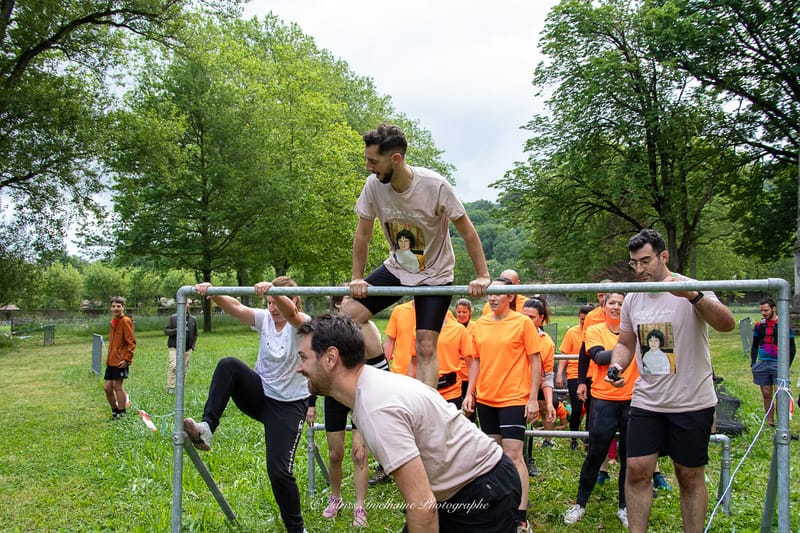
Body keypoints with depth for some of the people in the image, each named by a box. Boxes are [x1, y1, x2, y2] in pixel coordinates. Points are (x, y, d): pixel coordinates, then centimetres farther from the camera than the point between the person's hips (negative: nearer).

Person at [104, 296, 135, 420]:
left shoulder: (125, 321, -11)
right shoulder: (113, 321, 14)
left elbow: (131, 342, -15)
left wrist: (127, 359, -19)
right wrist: (108, 357, 19)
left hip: (120, 361, -8)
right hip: (111, 361, 8)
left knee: (117, 385, -4)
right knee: (107, 387, 9)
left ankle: (122, 413, 7)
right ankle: (115, 411, 25)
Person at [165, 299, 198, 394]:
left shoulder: (193, 319, 13)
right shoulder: (173, 317, 3)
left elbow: (195, 334, 19)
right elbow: (166, 331, 1)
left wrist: (193, 346, 8)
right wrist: (176, 330, -15)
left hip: (187, 349, 3)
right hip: (175, 347, -3)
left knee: (184, 369, 3)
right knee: (173, 366, -16)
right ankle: (170, 387, -11)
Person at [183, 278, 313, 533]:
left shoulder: (302, 325, -14)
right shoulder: (264, 318, -1)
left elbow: (289, 313, -39)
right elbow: (235, 307, -18)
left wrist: (273, 290, -59)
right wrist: (212, 293, -37)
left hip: (289, 406, -4)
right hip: (260, 394, 4)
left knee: (279, 471, -13)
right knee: (228, 365, -25)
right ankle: (206, 428, -24)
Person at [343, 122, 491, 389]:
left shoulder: (436, 186, -26)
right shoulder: (373, 185, -14)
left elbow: (467, 231, -16)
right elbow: (363, 233, -1)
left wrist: (482, 276, -17)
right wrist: (357, 278, 0)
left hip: (435, 274, -4)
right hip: (396, 268, 4)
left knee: (426, 348, -8)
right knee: (349, 315, -9)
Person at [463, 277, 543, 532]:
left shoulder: (523, 322, -6)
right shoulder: (480, 324, 8)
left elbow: (535, 361, -5)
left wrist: (533, 398, -9)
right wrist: (469, 392, 8)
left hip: (514, 399, -5)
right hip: (485, 399, 5)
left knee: (513, 456, -8)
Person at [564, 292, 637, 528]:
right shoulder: (595, 330, 3)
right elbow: (599, 357, -13)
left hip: (632, 400, 2)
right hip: (604, 400, -2)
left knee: (629, 457, 8)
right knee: (596, 454, 3)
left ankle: (625, 507, 23)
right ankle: (580, 504, 17)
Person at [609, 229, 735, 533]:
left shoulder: (692, 291, -10)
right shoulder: (632, 299, 5)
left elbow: (727, 324, -27)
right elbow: (625, 343, 16)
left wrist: (692, 295, -42)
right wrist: (616, 365, -6)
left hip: (692, 403, -4)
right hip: (646, 402, 4)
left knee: (690, 476, 7)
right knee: (637, 471, 0)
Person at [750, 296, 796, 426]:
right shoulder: (759, 325, 9)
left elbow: (791, 348, -2)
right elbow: (754, 346, 18)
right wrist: (753, 363, 9)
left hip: (778, 365, -4)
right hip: (762, 365, 5)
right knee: (766, 395, 9)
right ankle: (770, 423, 17)